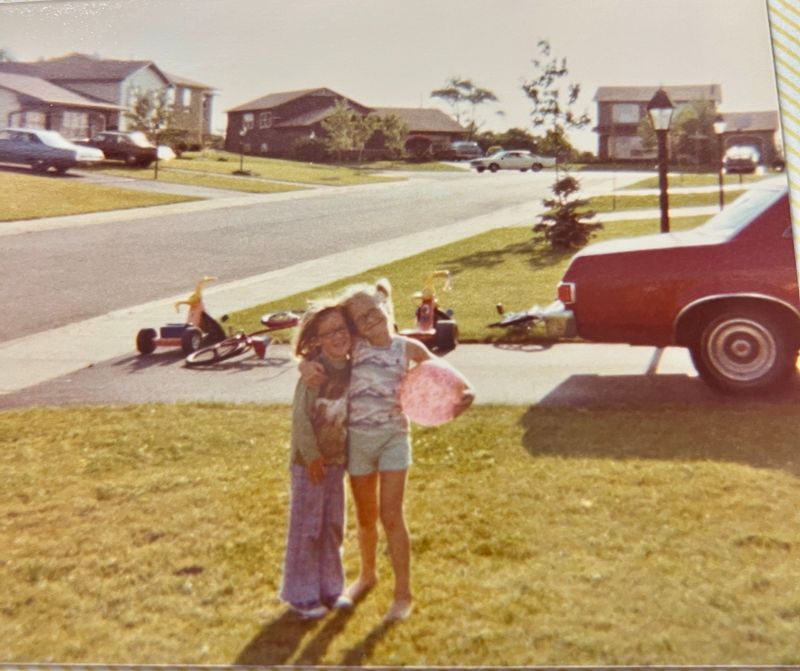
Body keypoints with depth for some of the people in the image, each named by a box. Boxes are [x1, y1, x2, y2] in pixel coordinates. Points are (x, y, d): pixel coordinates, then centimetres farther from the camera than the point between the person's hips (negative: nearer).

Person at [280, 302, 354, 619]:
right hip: (309, 461, -6)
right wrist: (312, 455, -15)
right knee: (306, 527, 4)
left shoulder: (350, 368, 2)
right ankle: (301, 594, 17)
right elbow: (300, 416, -16)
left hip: (336, 459, 6)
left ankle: (329, 587, 29)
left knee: (333, 526, 15)